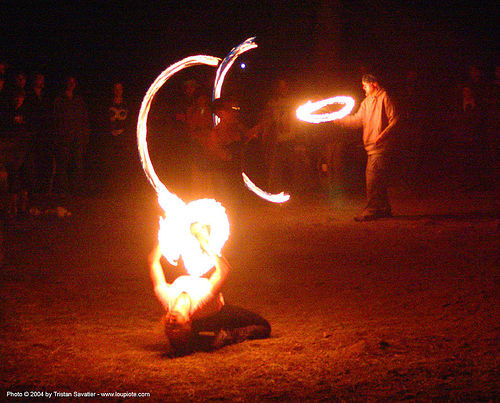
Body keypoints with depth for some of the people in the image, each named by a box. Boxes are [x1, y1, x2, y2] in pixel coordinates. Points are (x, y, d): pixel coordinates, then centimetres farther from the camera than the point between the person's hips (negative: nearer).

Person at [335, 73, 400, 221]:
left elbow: (394, 120, -12)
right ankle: (384, 209, 21)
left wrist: (382, 135, -22)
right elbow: (358, 120, 18)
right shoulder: (366, 102, 19)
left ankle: (372, 210, -11)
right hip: (372, 147, 9)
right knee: (378, 180, 13)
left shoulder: (384, 98, -7)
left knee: (373, 178, -12)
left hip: (381, 146, -9)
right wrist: (338, 120, 9)